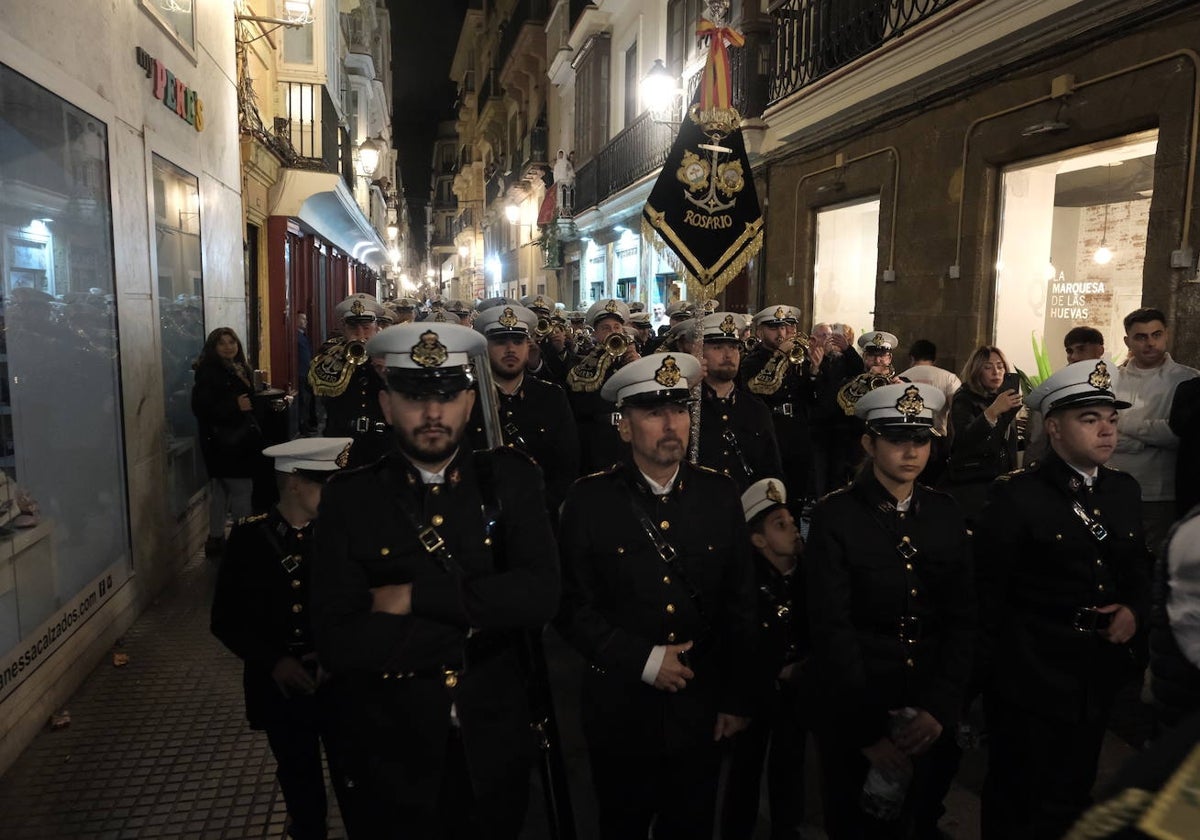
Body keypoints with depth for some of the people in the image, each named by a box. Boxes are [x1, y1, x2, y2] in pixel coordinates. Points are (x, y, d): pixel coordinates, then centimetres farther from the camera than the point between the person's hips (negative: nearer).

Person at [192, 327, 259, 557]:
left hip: (240, 439, 9)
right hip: (223, 440, -9)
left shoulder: (240, 368, 13)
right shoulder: (208, 372, -13)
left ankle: (216, 538, 23)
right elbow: (201, 407, -21)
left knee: (220, 489, 15)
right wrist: (235, 406, -23)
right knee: (242, 489, -8)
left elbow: (247, 399, 23)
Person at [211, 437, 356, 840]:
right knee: (300, 788, 19)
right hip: (281, 688, 1)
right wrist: (273, 661, -13)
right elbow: (226, 619, -4)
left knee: (354, 785, 9)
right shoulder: (250, 536, -7)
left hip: (341, 683, -1)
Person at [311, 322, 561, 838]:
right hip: (393, 757, -1)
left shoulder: (511, 480, -5)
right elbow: (338, 642, -18)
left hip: (492, 751, 1)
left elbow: (541, 594, -19)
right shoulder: (350, 498, -9)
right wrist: (477, 624, -17)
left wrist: (415, 597, -21)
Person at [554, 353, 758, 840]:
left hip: (701, 713, 2)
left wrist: (738, 699, 1)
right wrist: (643, 661, -17)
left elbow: (741, 603, 0)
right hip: (621, 713, -1)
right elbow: (572, 608, -10)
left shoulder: (719, 495, -3)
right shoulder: (590, 501, -10)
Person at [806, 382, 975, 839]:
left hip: (932, 719, 4)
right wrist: (868, 728, -17)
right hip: (855, 717, -3)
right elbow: (832, 629, -16)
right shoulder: (835, 516, -12)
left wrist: (940, 707, -11)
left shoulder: (947, 514, 1)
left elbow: (963, 618, -1)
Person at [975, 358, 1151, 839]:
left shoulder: (1124, 490, 5)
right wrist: (989, 675, -10)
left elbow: (1136, 569, 17)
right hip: (1029, 685, -6)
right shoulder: (1015, 496, -15)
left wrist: (1134, 610, -4)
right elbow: (988, 595, -13)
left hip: (1097, 683, 6)